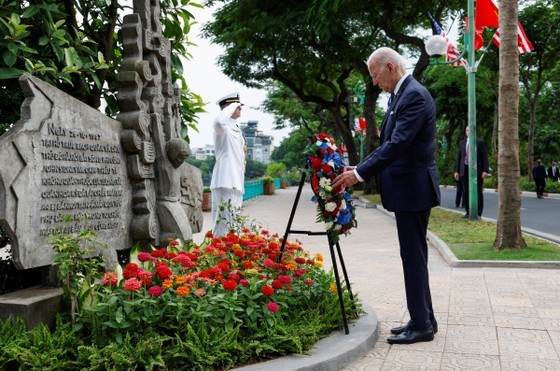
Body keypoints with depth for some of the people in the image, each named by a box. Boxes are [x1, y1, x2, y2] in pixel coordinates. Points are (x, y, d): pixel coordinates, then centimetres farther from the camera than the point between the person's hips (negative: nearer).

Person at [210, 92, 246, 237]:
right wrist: (232, 106, -17)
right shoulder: (223, 126, -6)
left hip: (236, 181, 10)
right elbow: (218, 121, -33)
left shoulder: (237, 128, 21)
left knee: (234, 219, 13)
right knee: (223, 217, -13)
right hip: (225, 180, -10)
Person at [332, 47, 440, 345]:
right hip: (406, 188, 10)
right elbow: (387, 144, 18)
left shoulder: (415, 95, -15)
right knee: (414, 255, 14)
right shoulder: (399, 96, 15)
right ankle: (423, 319, 23)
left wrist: (359, 174, -23)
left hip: (413, 188, -10)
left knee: (413, 256, -3)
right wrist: (358, 169, 10)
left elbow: (398, 144, -24)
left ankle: (421, 325, 7)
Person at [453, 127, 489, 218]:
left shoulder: (480, 142, 1)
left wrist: (485, 170, -10)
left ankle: (478, 213, 4)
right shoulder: (462, 143, 12)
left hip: (477, 170, -4)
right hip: (465, 170, 4)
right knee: (466, 192, 4)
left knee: (478, 192, -1)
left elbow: (485, 157, -2)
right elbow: (458, 158, 14)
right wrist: (457, 171, 8)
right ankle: (468, 212, 11)